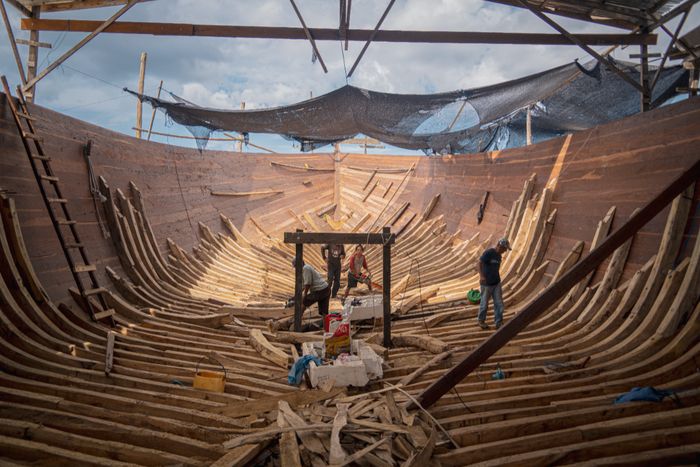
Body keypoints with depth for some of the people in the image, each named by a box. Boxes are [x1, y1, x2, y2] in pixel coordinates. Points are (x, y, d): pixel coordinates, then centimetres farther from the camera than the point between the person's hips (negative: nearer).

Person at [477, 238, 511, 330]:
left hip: (496, 283, 7)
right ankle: (481, 321, 26)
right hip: (487, 283, -7)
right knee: (484, 303, 8)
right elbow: (480, 262, -26)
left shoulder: (498, 255, 9)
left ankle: (498, 323, 11)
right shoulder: (489, 252, -16)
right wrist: (481, 276, -36)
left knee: (499, 303, 3)